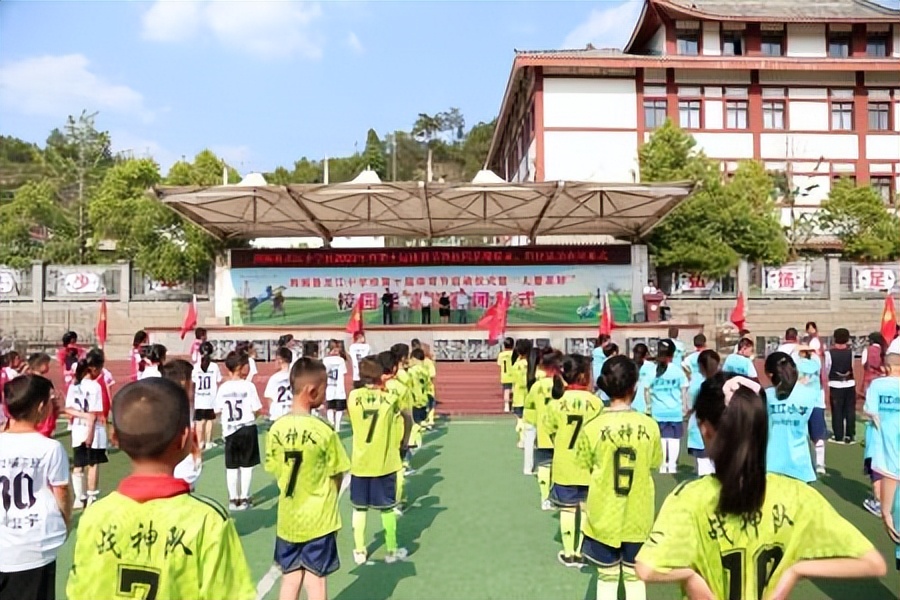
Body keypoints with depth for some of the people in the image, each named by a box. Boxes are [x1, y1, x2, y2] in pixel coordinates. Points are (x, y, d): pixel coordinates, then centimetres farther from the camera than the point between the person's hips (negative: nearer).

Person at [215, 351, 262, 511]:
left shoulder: (223, 388, -2)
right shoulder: (249, 386, -11)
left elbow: (217, 411, 0)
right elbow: (256, 409, -12)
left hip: (230, 430, 3)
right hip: (247, 428, -3)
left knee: (231, 466, 12)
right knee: (246, 465, 7)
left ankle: (233, 499, 18)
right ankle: (244, 498, 12)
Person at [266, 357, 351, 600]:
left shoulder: (276, 429, -8)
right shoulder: (324, 431, -19)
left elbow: (275, 471, 1)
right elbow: (337, 475, -9)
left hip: (288, 518, 4)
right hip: (319, 518, -3)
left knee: (290, 579, 18)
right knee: (316, 580, 11)